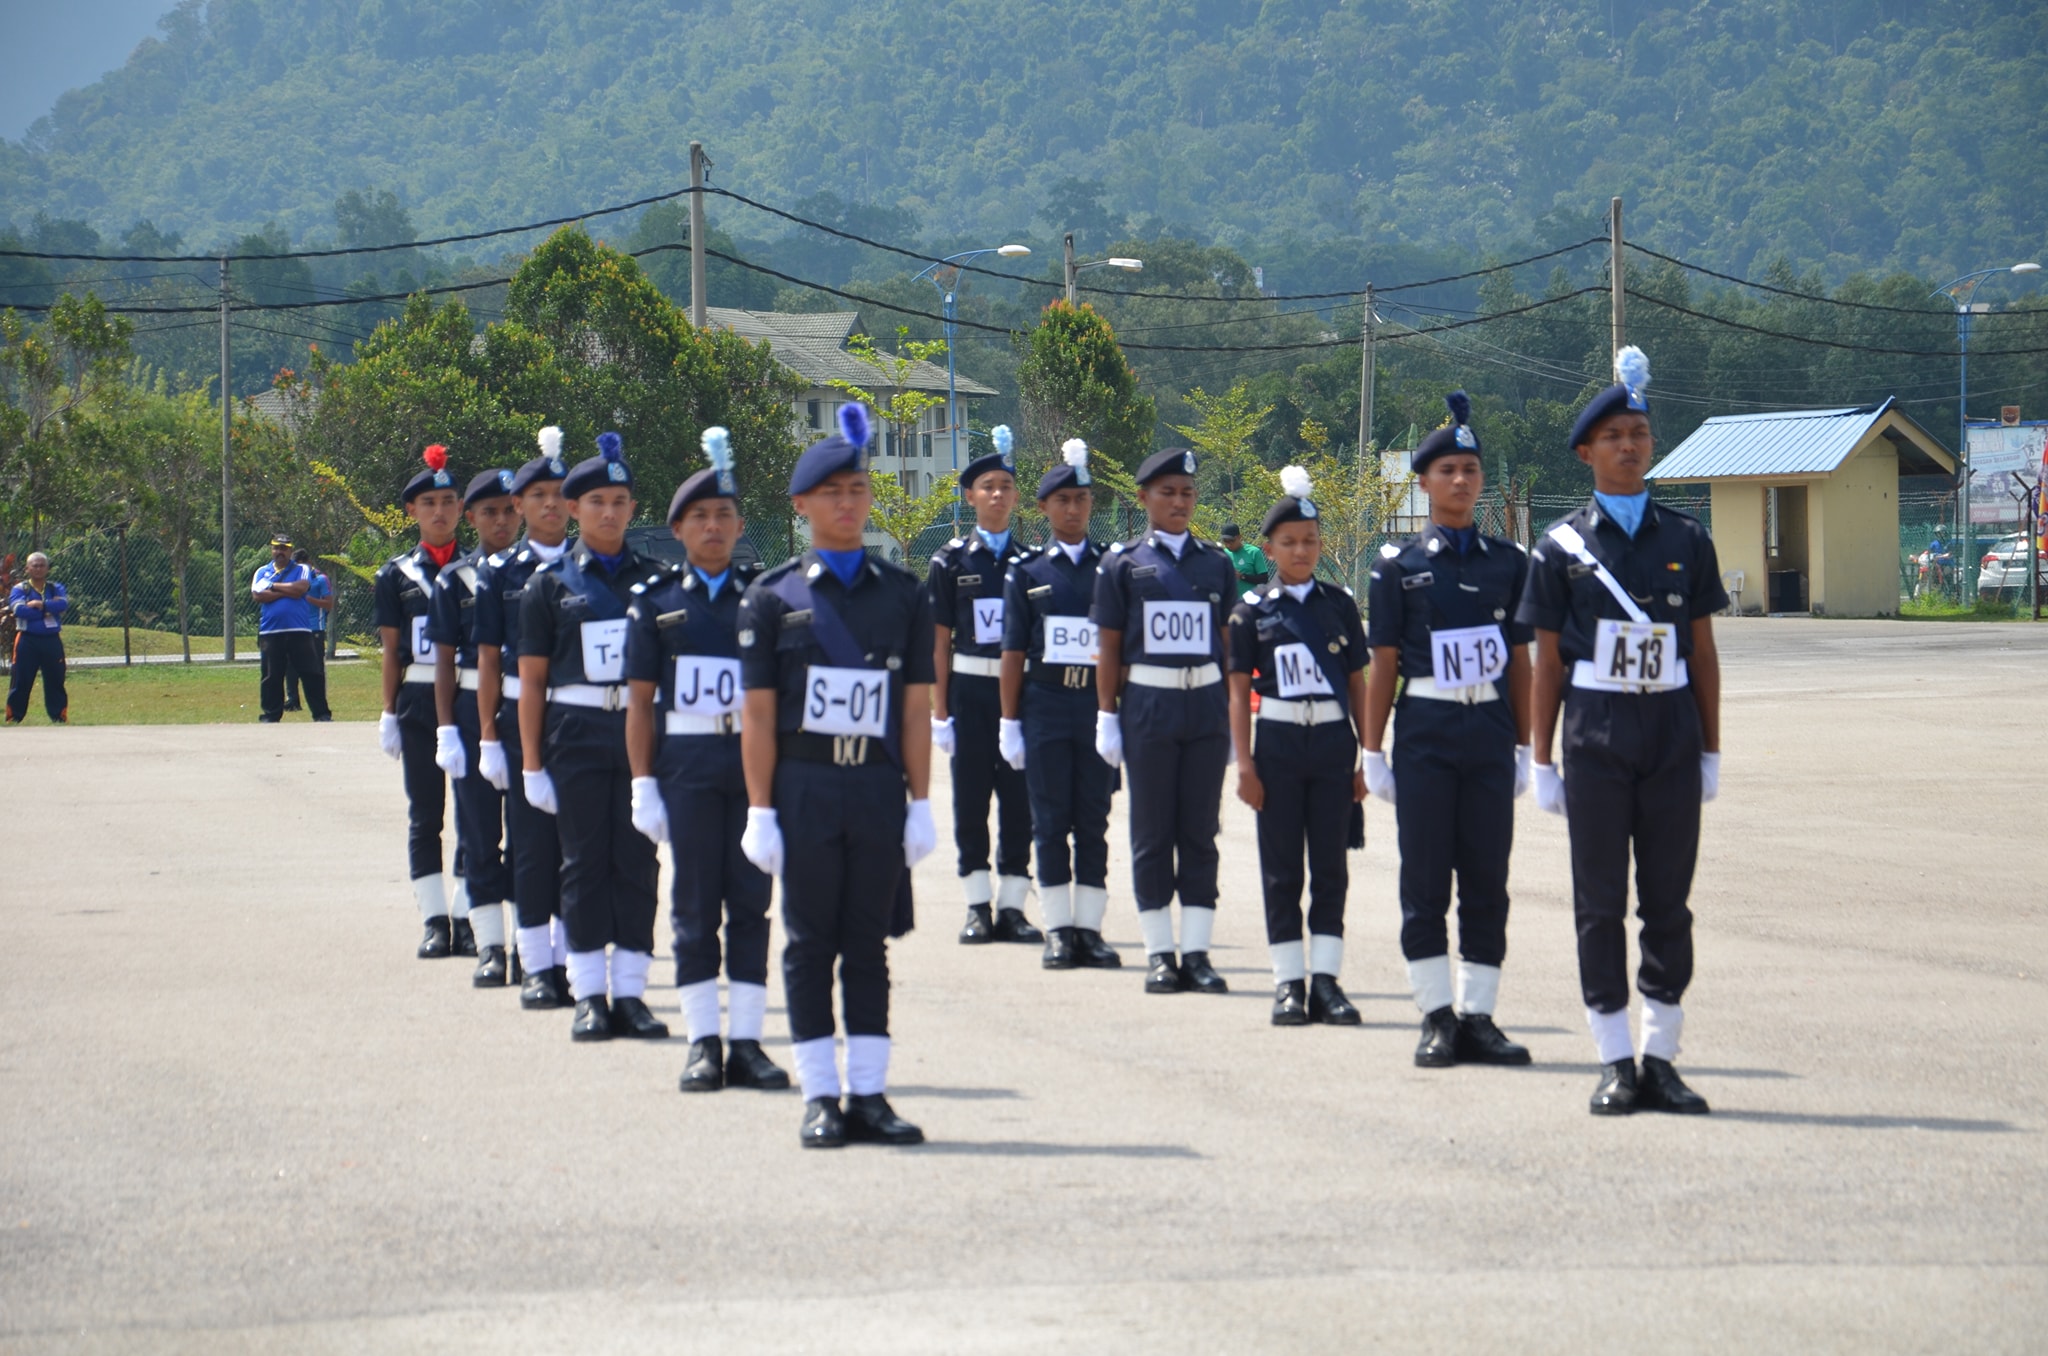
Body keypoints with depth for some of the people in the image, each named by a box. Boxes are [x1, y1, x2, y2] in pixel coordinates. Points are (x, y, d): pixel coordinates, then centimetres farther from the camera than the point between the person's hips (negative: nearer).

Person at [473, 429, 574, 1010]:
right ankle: (537, 968, 4)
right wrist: (488, 738, 0)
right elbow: (489, 659, 4)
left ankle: (570, 962, 11)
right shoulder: (500, 573, 4)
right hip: (522, 718, -1)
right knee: (532, 843, -1)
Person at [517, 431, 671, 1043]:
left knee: (638, 862, 1)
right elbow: (532, 680, 2)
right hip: (577, 734, -2)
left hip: (642, 732, 2)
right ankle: (590, 996, 6)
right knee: (585, 864, 1)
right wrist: (532, 764, -3)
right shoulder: (550, 583, 3)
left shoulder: (651, 579, 9)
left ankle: (630, 992, 6)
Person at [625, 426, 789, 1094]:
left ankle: (747, 1041, 5)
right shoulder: (656, 602, 6)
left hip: (755, 759, 1)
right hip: (687, 766, -1)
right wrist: (643, 784, -2)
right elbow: (640, 701, 5)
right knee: (695, 906, 0)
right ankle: (704, 1043, 4)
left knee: (750, 902, 1)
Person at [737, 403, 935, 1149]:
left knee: (870, 944, 5)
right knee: (810, 944, 2)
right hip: (805, 787, -2)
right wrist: (761, 810, -5)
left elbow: (916, 708, 7)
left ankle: (869, 1094, 9)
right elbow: (759, 714, 0)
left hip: (879, 787, 2)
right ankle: (821, 1097, 6)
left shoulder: (904, 595, 9)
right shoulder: (773, 598, 2)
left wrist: (920, 803, 1)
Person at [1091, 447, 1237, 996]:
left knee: (1200, 832, 3)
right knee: (1152, 835, 2)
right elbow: (1109, 647, 2)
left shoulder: (1216, 564, 9)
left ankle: (1197, 951, 6)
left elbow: (1228, 645, 11)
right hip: (1148, 704, -2)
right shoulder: (1123, 564, 2)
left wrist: (1234, 716, 7)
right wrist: (1107, 718, -2)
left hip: (1206, 704, 2)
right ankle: (1160, 954, 6)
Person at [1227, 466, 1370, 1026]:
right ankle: (1289, 982, 6)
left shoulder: (1340, 605, 6)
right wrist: (1245, 764, -6)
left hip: (1333, 744, 1)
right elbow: (1239, 691, 1)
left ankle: (1325, 979, 5)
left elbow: (1357, 684, 8)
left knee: (1330, 866, 2)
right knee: (1281, 868, 2)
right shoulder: (1253, 610, 2)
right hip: (1279, 743, -1)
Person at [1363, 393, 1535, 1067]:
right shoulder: (1398, 565, 2)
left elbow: (1520, 661, 11)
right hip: (1426, 736, -2)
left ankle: (1477, 1016, 8)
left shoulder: (1508, 562, 9)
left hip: (1491, 734, 2)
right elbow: (1383, 665, 3)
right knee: (1426, 881, -1)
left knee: (1487, 880, 2)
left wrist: (1523, 747, 8)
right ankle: (1438, 1018, 4)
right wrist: (1373, 752, 0)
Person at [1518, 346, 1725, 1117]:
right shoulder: (1562, 547, 2)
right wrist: (1542, 762, 1)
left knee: (1668, 900, 4)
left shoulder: (1686, 541, 7)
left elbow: (1703, 653, 10)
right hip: (1595, 732, -2)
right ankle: (1615, 1063, 6)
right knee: (1601, 902, 1)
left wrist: (1711, 753, 6)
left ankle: (1661, 1058, 11)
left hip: (1672, 733, 2)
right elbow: (1547, 662, 4)